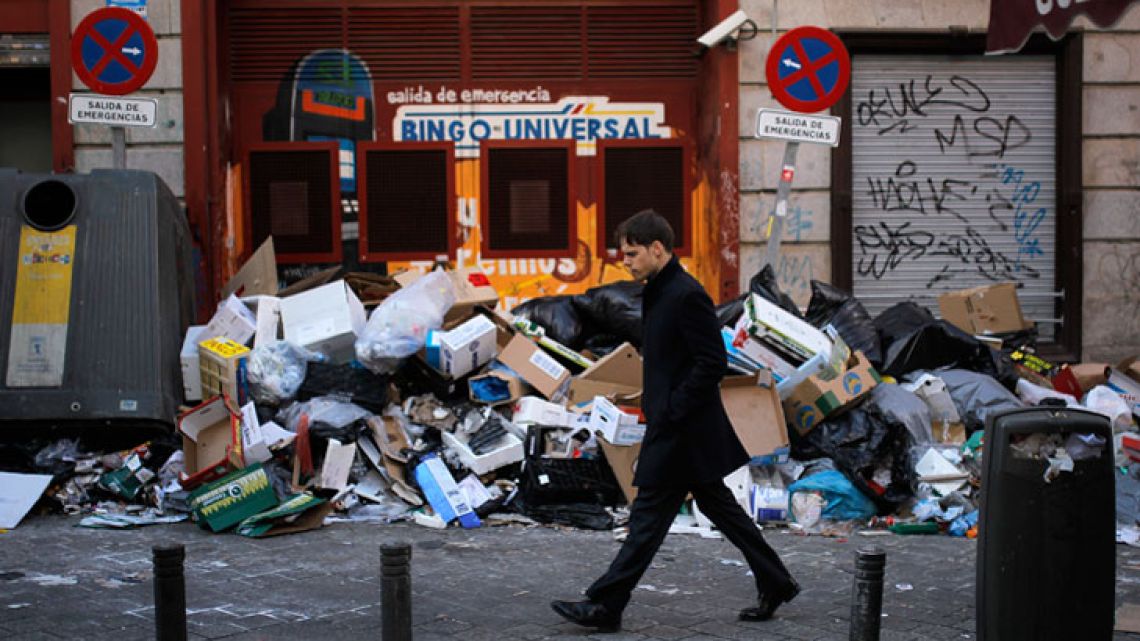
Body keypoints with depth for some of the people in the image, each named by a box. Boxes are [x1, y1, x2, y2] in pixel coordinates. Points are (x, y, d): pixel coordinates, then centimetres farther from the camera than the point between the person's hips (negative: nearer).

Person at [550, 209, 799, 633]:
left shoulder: (687, 295, -18)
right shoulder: (658, 292, 12)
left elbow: (713, 363, -22)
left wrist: (671, 411, -20)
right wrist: (655, 407, 12)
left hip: (683, 430, -10)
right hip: (672, 426, 10)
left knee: (649, 515, -5)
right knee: (717, 506, 16)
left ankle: (605, 606, 0)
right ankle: (776, 585, 24)